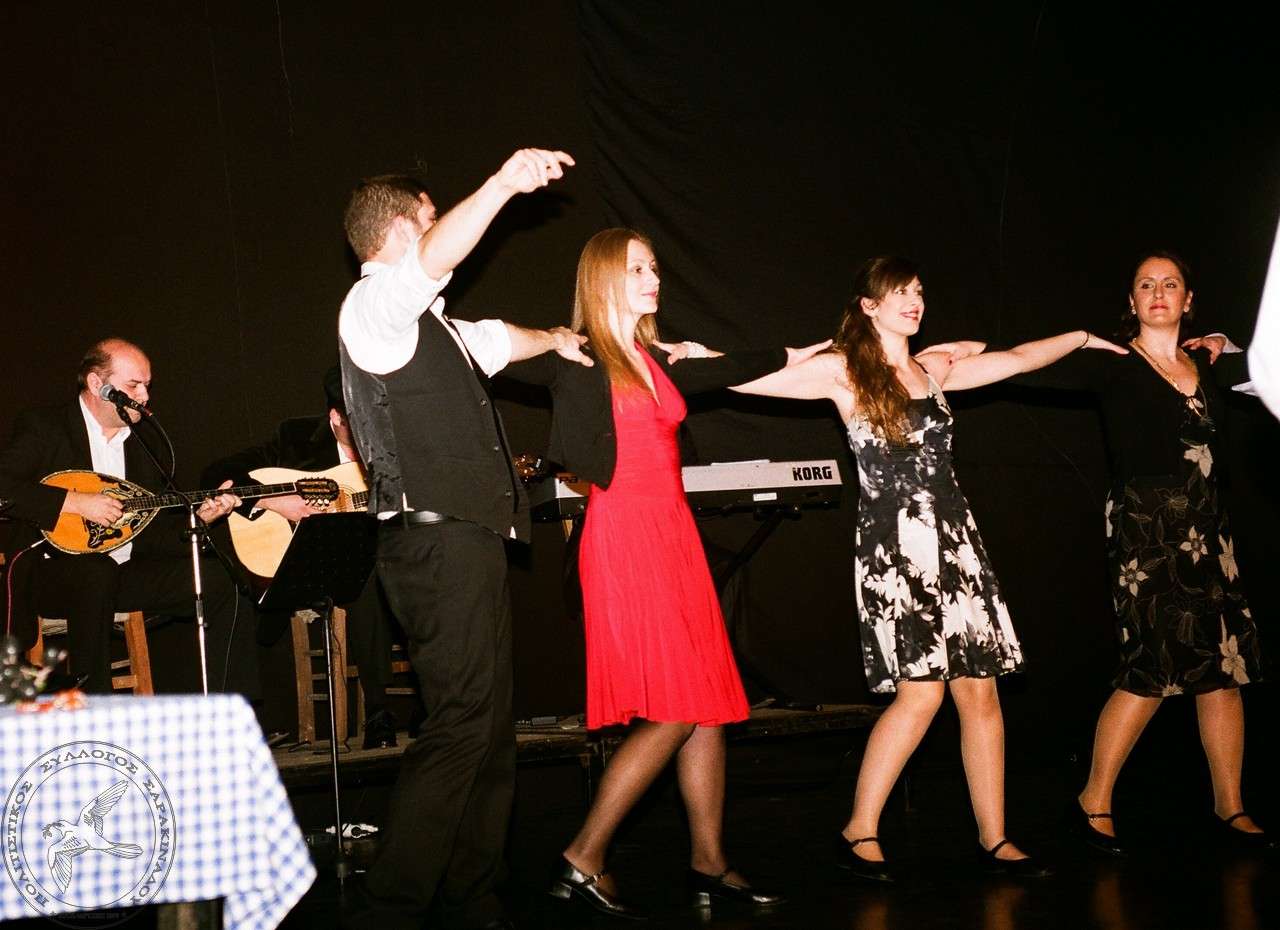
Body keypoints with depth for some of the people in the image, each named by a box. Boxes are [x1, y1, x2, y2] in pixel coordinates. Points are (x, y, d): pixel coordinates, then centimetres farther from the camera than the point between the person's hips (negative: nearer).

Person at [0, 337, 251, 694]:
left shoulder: (143, 441, 16)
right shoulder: (42, 426, -3)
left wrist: (199, 516, -3)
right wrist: (75, 501, -23)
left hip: (127, 569, 6)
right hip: (53, 570, -6)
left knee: (219, 580, -13)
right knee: (96, 573, -39)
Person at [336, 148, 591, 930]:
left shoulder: (426, 324, 24)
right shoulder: (373, 305, -6)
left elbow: (491, 339, 43)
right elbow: (437, 254, -26)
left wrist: (553, 339, 54)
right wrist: (505, 183, -29)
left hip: (468, 542, 10)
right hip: (437, 541, -10)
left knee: (490, 726, 11)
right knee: (461, 725, -15)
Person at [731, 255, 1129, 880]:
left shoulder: (934, 368, 14)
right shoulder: (843, 372, 0)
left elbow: (1015, 360, 22)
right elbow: (754, 378, -5)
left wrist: (1082, 339, 24)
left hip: (954, 539, 5)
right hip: (893, 542, -5)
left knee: (979, 687, 1)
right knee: (922, 689, -14)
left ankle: (993, 838, 10)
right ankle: (858, 832, 1)